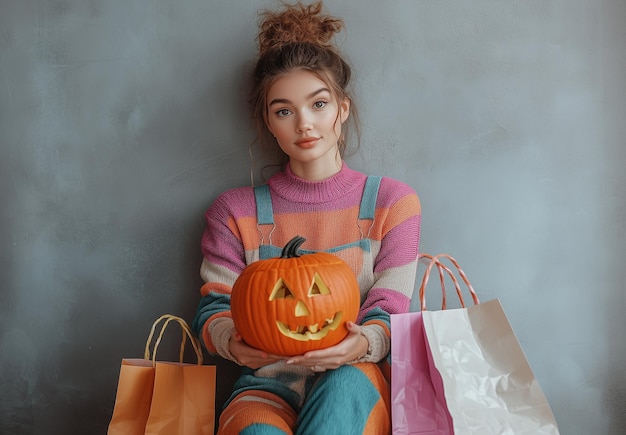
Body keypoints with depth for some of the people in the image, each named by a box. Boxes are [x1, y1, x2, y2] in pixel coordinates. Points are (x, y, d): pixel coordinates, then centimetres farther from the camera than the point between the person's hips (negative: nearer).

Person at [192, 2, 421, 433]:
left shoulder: (392, 202, 5)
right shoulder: (236, 211, 8)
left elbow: (389, 313, -1)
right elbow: (213, 310, 5)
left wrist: (363, 343, -25)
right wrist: (234, 342, -19)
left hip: (356, 388, 2)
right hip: (268, 384, -1)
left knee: (344, 382, -36)